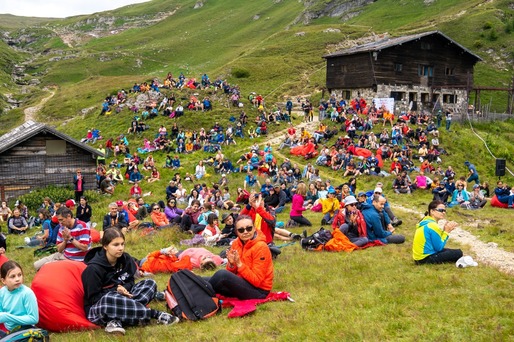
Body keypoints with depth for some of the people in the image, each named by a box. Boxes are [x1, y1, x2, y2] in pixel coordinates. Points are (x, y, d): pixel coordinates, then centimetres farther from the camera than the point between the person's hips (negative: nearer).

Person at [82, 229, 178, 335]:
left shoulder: (125, 259, -1)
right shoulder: (94, 268, -18)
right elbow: (93, 298, -15)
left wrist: (124, 289, -15)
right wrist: (117, 291, -25)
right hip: (97, 308, -6)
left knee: (150, 283, -10)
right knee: (108, 300, -42)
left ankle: (116, 320, -28)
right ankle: (156, 314, -30)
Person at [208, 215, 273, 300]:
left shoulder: (260, 247, -18)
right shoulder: (236, 243, 2)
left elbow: (256, 280, -20)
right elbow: (232, 273, 6)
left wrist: (239, 264, -24)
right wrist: (231, 264, -15)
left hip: (258, 290, -7)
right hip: (241, 283, 7)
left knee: (222, 274, -24)